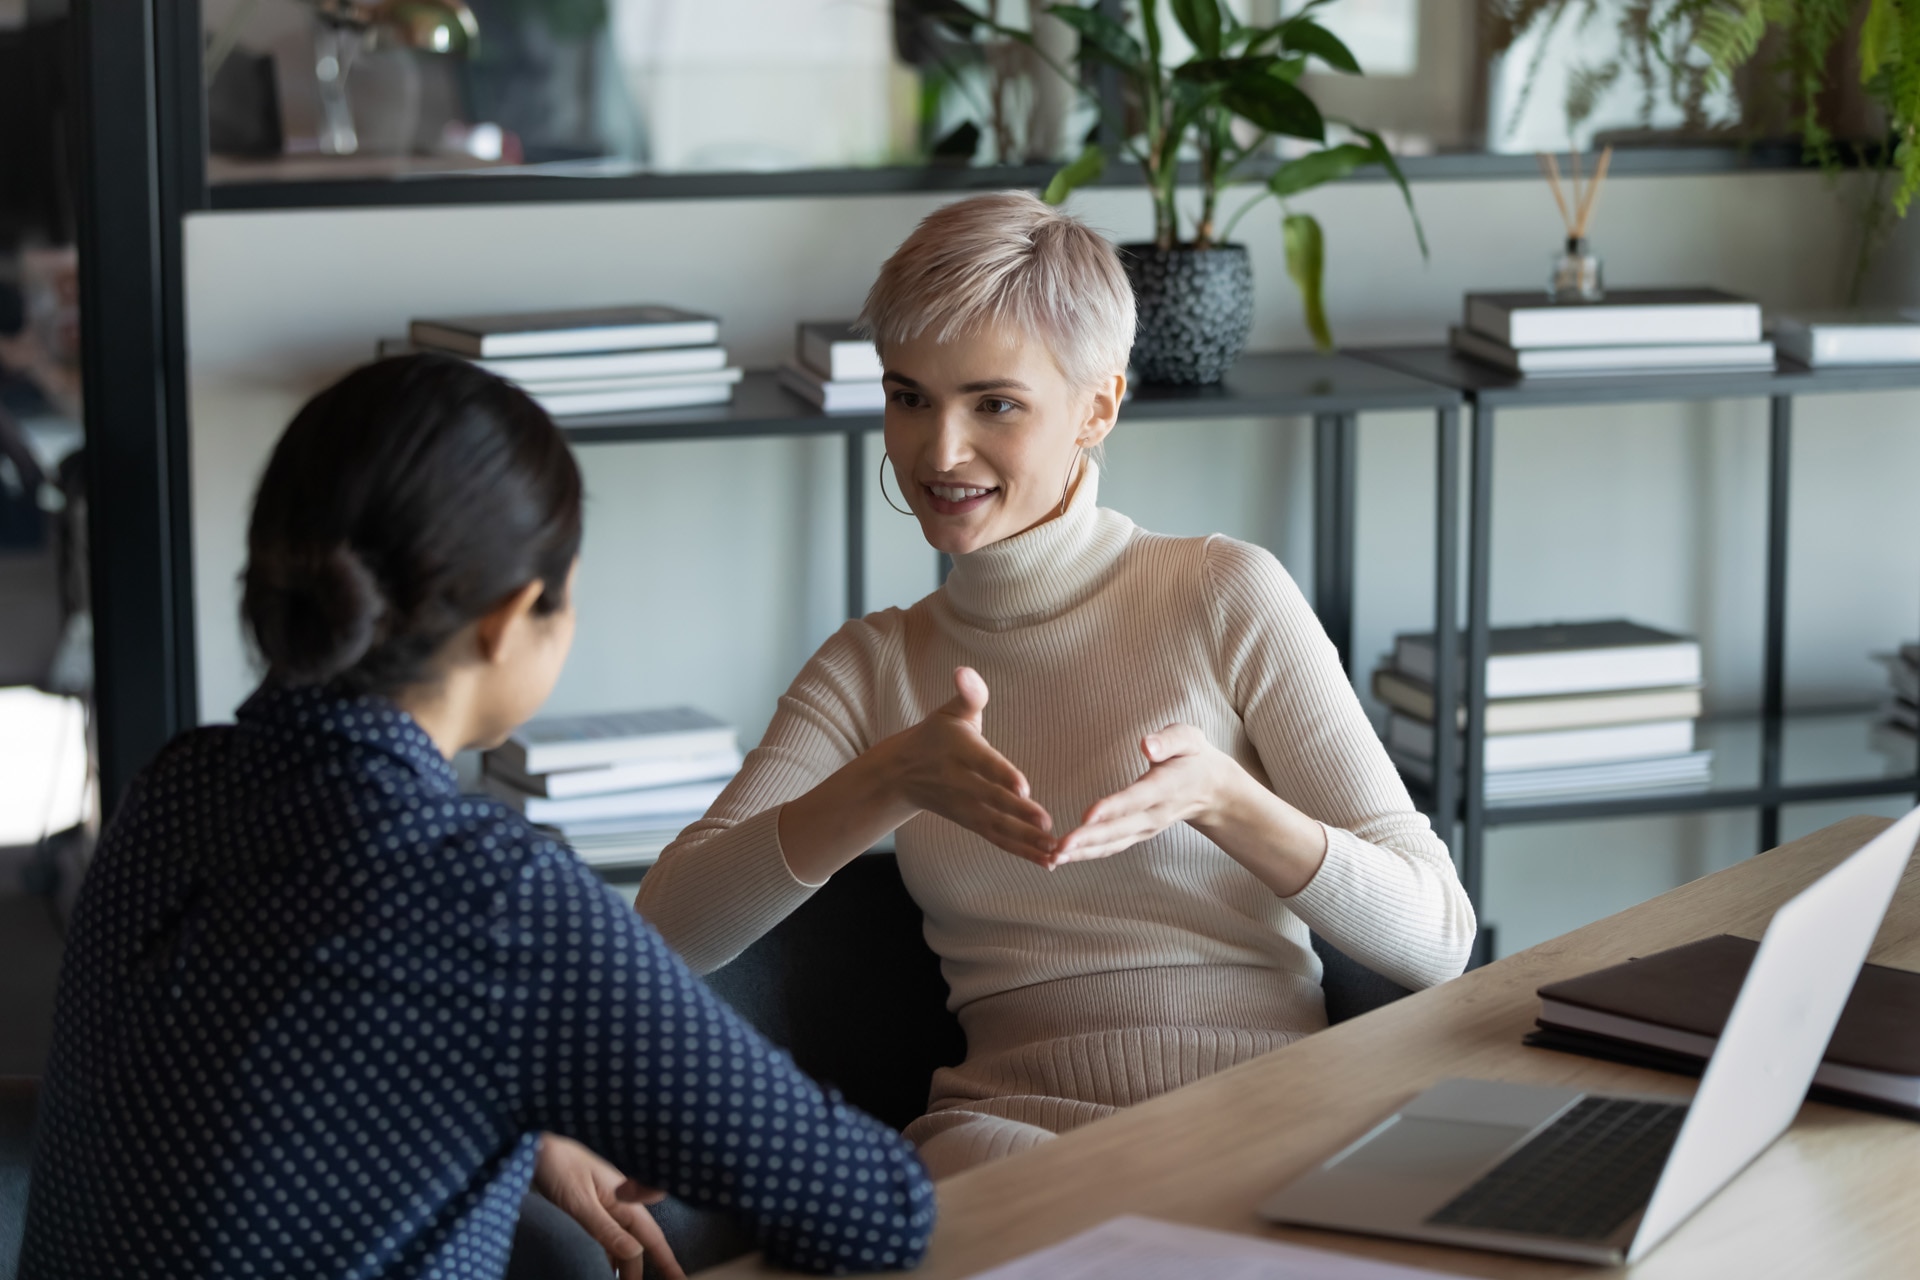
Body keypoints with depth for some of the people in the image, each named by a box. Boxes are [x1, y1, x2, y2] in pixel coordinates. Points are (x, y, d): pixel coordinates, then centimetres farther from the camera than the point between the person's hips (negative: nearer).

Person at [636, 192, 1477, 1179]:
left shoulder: (1226, 596, 3)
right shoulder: (873, 668, 13)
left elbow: (1436, 938, -2)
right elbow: (669, 931, -2)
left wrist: (1219, 799, -19)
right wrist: (888, 782, -16)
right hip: (1007, 1124, 1)